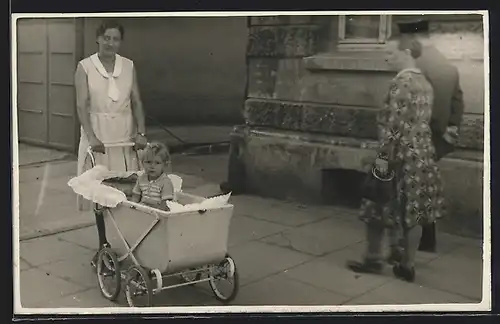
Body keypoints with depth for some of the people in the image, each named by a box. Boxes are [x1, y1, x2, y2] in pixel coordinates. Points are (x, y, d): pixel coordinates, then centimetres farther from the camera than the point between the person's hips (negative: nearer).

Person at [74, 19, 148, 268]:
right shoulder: (85, 67, -4)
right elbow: (82, 105, -10)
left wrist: (141, 132, -7)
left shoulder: (129, 66, 5)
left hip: (124, 136, 2)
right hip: (97, 136, -2)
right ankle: (104, 244, 14)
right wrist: (91, 137, -21)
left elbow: (136, 102, 5)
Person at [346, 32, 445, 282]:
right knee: (413, 212, 10)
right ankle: (407, 266, 17)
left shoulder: (401, 82, -16)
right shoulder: (425, 84, 11)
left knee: (377, 208, 7)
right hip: (423, 155, 8)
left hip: (401, 156, -8)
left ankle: (373, 259, 17)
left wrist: (383, 156, -18)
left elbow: (393, 124, -20)